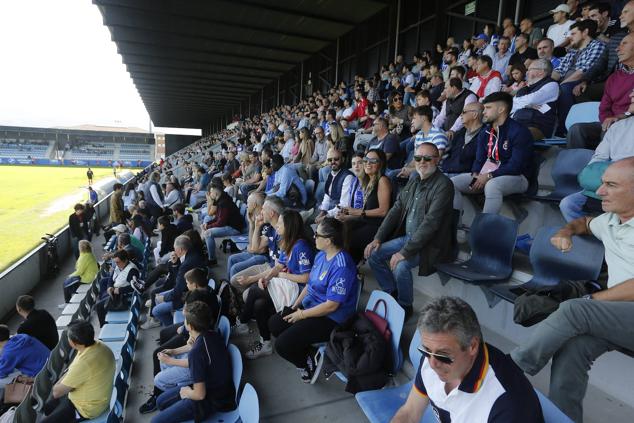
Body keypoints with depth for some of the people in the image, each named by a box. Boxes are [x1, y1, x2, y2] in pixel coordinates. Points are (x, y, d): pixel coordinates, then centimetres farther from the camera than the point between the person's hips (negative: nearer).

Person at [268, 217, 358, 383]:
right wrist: (296, 305, 3)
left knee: (282, 345, -15)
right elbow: (310, 283, 12)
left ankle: (307, 365, 15)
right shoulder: (321, 255, 1)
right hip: (310, 305, 9)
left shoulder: (342, 267, -28)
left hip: (331, 319, -9)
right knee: (274, 323, 6)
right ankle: (305, 354, 18)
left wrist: (302, 315, -16)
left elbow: (331, 306, -26)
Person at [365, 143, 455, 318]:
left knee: (400, 266, -29)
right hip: (407, 236, 8)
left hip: (429, 243, -8)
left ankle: (405, 306, 0)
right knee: (373, 254, -2)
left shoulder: (443, 185, -17)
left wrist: (405, 252, -28)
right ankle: (392, 294, 17)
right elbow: (396, 209, 9)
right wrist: (378, 238, 0)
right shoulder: (414, 181, 9)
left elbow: (430, 222, -25)